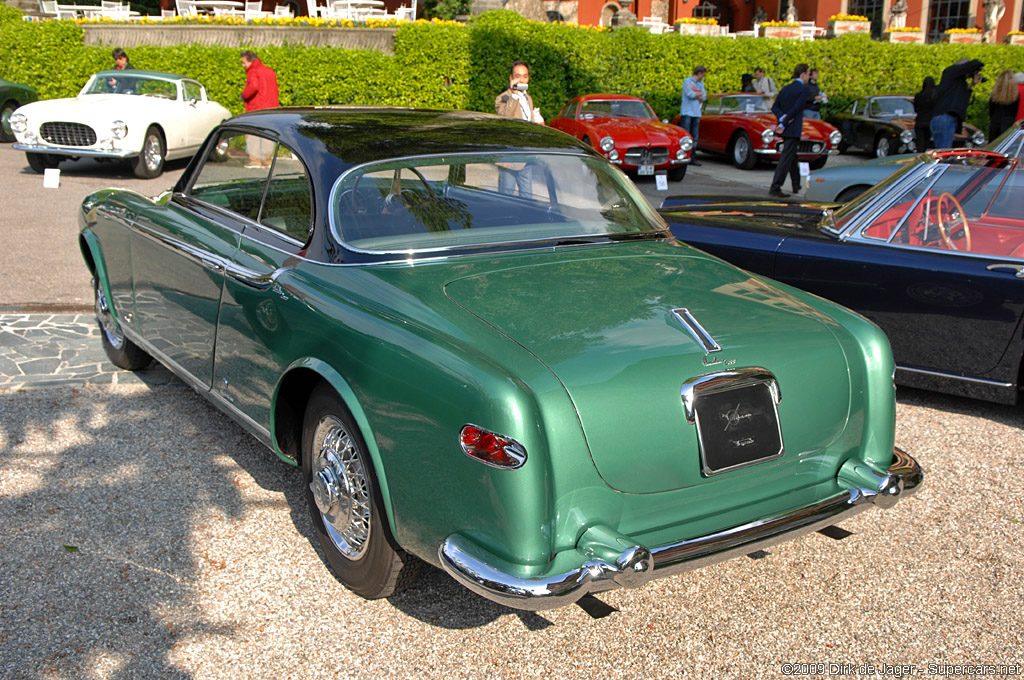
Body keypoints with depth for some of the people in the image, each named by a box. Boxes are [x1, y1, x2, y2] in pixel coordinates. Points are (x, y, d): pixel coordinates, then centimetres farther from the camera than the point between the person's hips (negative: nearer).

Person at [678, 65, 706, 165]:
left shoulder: (701, 83, 18)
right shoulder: (687, 81, -3)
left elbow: (704, 97, 8)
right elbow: (690, 94, -16)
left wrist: (694, 95, -7)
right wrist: (700, 94, 1)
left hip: (696, 113, 7)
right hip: (687, 112, -7)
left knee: (695, 136, 6)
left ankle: (691, 158, 10)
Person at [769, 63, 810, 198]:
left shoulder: (785, 88, 12)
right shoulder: (803, 89, -11)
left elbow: (775, 107, 5)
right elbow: (796, 108, -18)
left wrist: (782, 118, -9)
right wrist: (784, 124, -14)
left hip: (785, 130, 8)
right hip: (793, 129, -8)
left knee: (792, 158, 20)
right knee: (786, 159, -7)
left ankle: (796, 185, 32)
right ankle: (775, 188, -11)